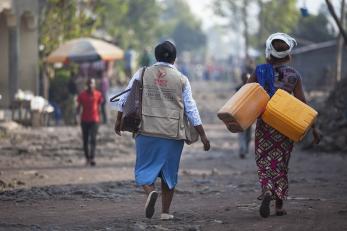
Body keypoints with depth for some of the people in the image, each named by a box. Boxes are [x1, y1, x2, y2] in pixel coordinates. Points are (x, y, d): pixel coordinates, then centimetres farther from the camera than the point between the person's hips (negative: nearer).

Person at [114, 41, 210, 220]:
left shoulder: (142, 74, 4)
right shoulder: (181, 79, 4)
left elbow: (125, 100, 8)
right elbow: (191, 109, 2)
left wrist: (119, 121, 23)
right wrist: (202, 135, 7)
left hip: (147, 131, 0)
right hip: (173, 132, 1)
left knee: (145, 168, 8)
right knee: (169, 172, 12)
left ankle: (151, 192, -21)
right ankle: (165, 211, 11)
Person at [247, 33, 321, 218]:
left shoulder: (260, 72, -1)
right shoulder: (294, 75, -2)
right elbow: (302, 103, -4)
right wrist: (313, 127, 1)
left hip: (264, 123, 0)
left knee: (264, 162, 6)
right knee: (281, 164, 12)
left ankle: (267, 192, -22)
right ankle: (279, 206, 12)